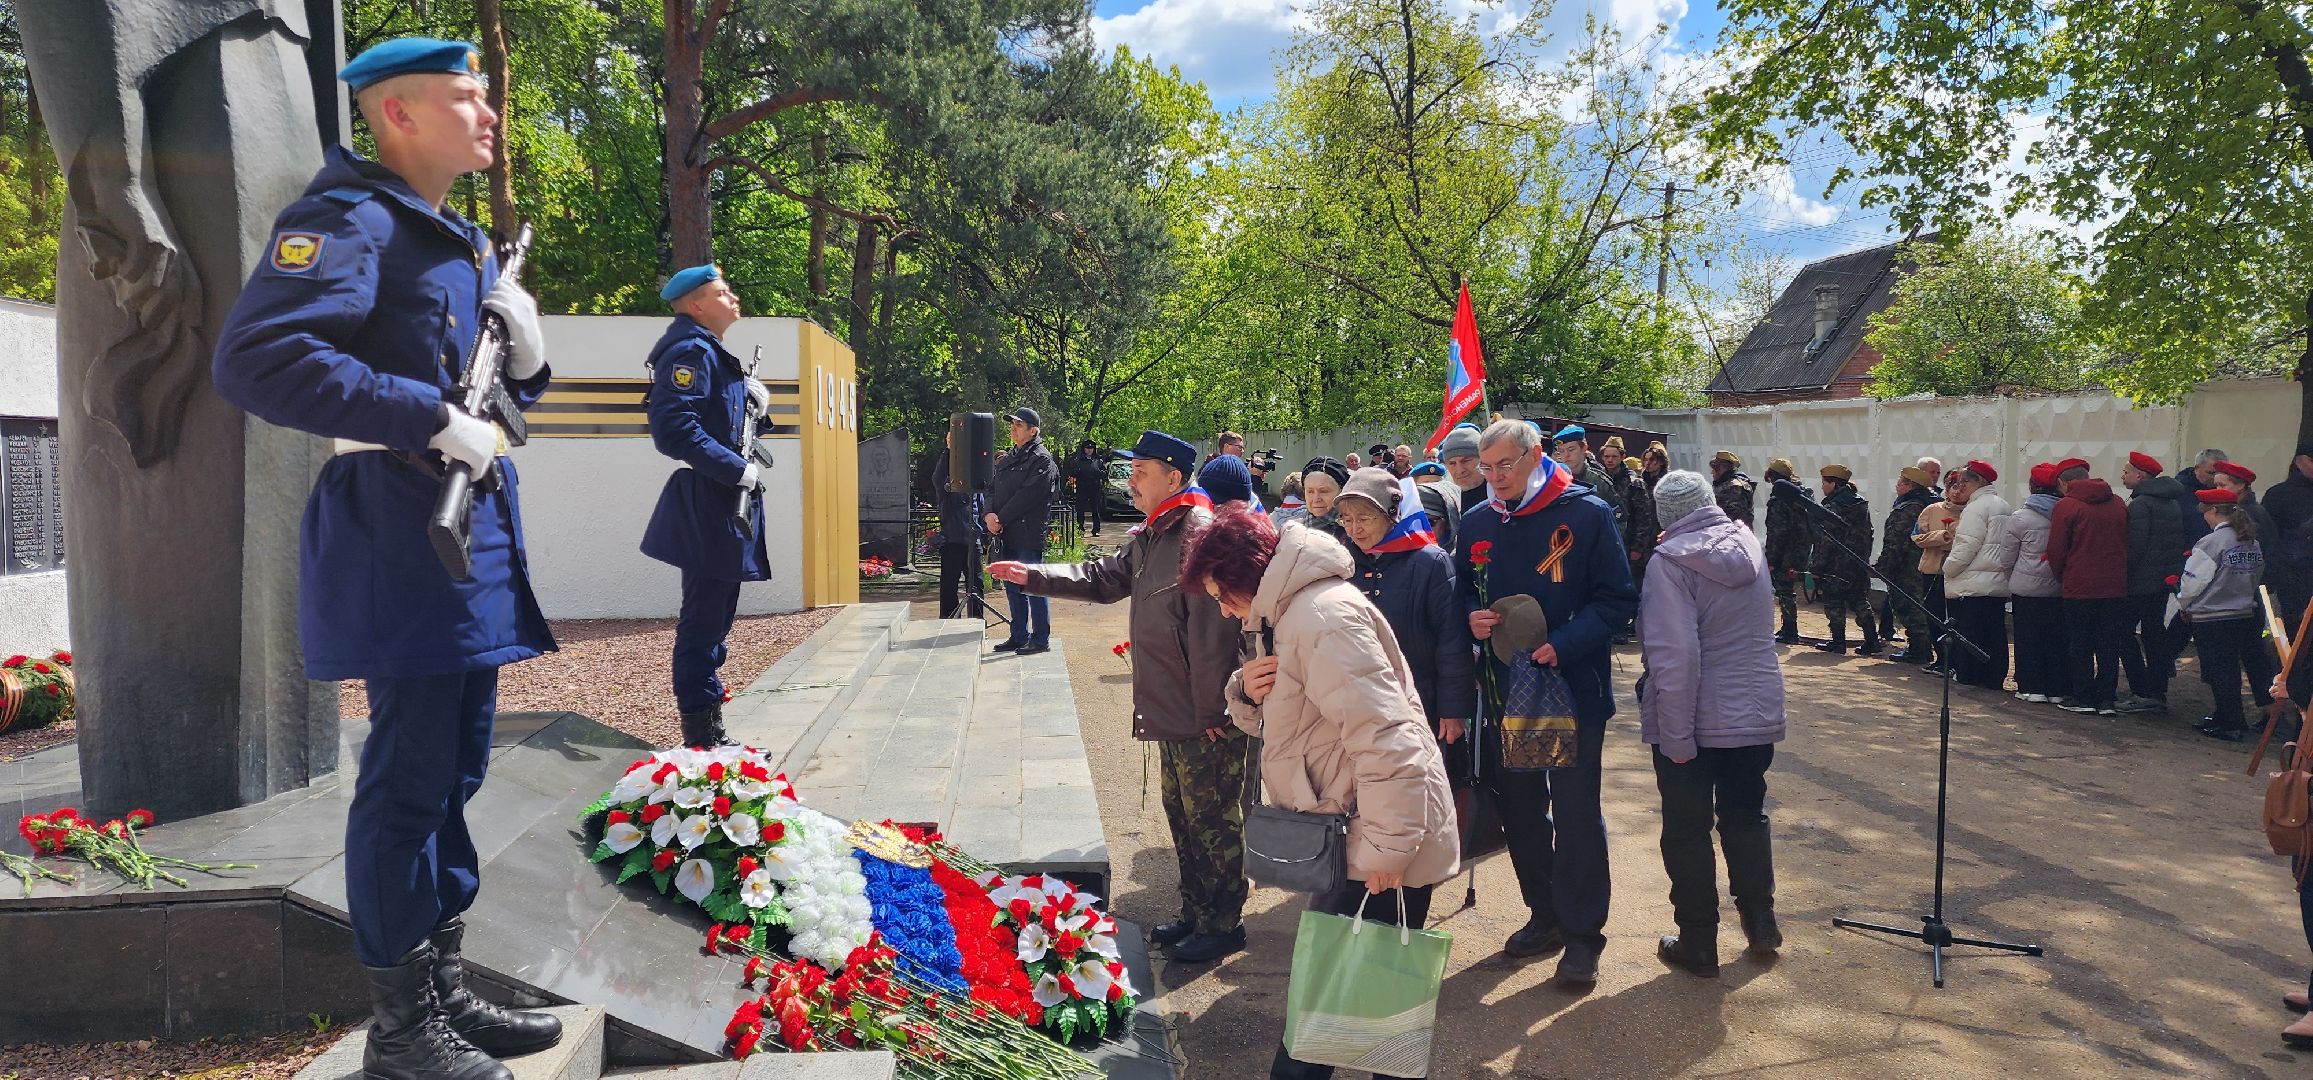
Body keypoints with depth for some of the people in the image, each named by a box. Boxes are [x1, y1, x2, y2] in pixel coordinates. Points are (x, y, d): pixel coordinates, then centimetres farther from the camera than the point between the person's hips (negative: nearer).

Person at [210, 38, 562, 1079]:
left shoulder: (470, 243, 19)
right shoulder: (347, 220, -9)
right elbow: (253, 357, -24)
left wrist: (523, 348, 2)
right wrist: (433, 419, -24)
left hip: (474, 529, 10)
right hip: (400, 533, -9)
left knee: (454, 769, 14)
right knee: (410, 778, -4)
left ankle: (445, 992, 25)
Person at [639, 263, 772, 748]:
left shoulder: (710, 352, 19)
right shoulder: (691, 352, -14)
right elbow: (674, 431, -25)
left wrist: (751, 396, 7)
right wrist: (739, 469, -21)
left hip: (723, 505, 11)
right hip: (708, 508, -11)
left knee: (714, 618, 18)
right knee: (704, 623, -6)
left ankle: (707, 735, 30)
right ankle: (703, 740, 0)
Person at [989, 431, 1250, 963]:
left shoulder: (1199, 534, -21)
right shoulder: (1152, 537, 13)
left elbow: (1212, 629, -24)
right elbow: (1103, 577, 23)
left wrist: (1211, 709, -22)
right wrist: (1034, 576, 14)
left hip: (1206, 717, -10)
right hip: (1173, 713, 10)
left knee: (1211, 818, 2)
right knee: (1181, 812, 19)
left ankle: (1223, 924, 14)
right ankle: (1195, 913, 31)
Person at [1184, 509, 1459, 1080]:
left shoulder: (1324, 617, -21)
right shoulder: (1285, 615, 13)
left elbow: (1384, 738, -27)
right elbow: (1270, 720, 19)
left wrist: (1387, 848, -25)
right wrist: (1248, 692, -3)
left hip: (1377, 851, -10)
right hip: (1344, 838, 10)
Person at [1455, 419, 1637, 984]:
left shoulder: (1587, 514, -10)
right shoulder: (1477, 523, 5)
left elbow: (1618, 599, -11)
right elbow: (1464, 591, 16)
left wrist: (1563, 645, -23)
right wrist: (1472, 617, -7)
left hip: (1574, 689, -5)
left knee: (1576, 813, 1)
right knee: (1519, 807, 14)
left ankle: (1582, 934, 13)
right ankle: (1544, 915, 30)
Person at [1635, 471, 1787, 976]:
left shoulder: (1670, 560, -19)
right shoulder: (1748, 543, 1)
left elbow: (1675, 655, -25)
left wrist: (1675, 735, -21)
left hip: (1694, 721, -6)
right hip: (1756, 712, 6)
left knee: (1687, 830, 8)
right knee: (1746, 816, 22)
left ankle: (1698, 943, 17)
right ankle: (1760, 920, 32)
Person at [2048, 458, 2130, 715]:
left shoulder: (2066, 506, -8)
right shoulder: (2118, 504, 8)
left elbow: (2056, 551, -8)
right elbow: (2127, 545, 12)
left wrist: (2062, 578, 7)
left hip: (2079, 587, -4)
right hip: (2115, 586, 4)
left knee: (2080, 645, 6)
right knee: (2109, 645, 8)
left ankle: (2083, 697, 8)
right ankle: (2107, 699, 10)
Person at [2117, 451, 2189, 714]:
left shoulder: (2140, 505, -16)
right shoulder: (2172, 501, 13)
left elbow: (2134, 547, -21)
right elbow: (2182, 539, 18)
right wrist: (2174, 569, 22)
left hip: (2141, 581, -9)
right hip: (2166, 577, 9)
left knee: (2125, 631, -4)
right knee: (2154, 630, 13)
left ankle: (2142, 693, -7)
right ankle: (2158, 692, 16)